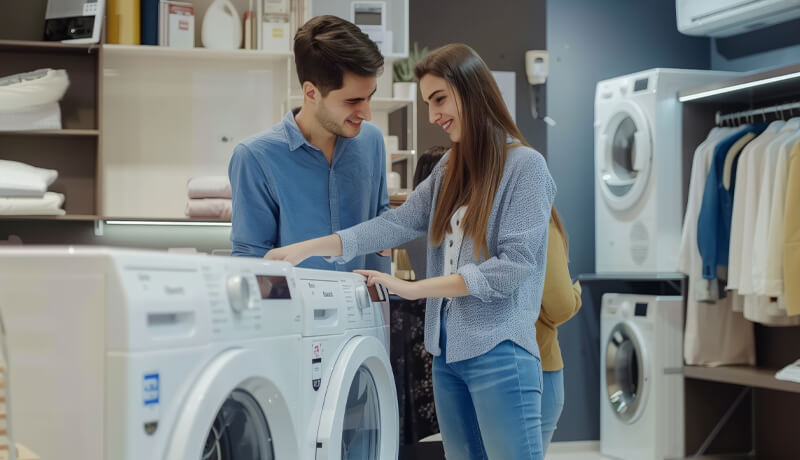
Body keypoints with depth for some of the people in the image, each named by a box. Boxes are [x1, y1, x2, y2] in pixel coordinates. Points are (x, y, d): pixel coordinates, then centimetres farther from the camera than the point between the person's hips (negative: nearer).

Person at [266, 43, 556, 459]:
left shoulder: (525, 166, -7)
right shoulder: (449, 169, 15)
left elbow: (514, 265, -14)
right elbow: (400, 222, 5)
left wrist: (412, 288, -14)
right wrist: (307, 248, -6)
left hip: (499, 351, -7)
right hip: (446, 349, 7)